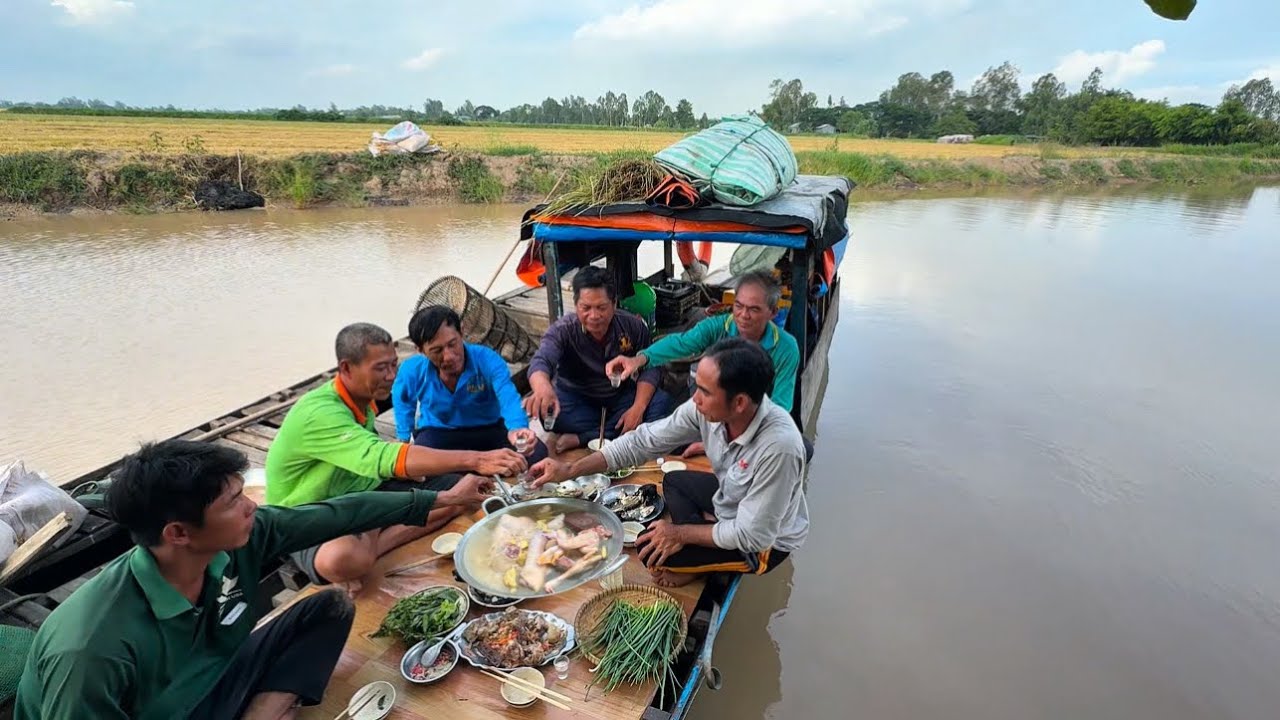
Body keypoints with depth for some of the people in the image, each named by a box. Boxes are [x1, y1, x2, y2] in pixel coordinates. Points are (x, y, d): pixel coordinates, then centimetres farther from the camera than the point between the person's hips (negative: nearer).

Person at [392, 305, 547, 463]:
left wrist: (517, 428, -67)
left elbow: (509, 397, -45)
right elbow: (403, 400, 10)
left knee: (536, 452, -22)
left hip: (489, 429, 0)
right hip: (437, 433, 0)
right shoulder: (411, 371, -17)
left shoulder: (487, 359, -26)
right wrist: (404, 438, 2)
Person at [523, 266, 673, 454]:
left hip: (621, 397, 3)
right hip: (578, 401, -2)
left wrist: (638, 408, -27)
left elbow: (649, 368, -9)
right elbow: (540, 362, -37)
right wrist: (543, 388, -62)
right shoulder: (563, 330, -20)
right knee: (550, 413, -33)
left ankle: (581, 439, -26)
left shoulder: (633, 325, -12)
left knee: (661, 401, -25)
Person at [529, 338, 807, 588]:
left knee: (652, 550, -9)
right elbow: (646, 441, -13)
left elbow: (753, 535, -30)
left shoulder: (778, 447, -41)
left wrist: (681, 533, -19)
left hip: (765, 541, -7)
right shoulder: (709, 406, -22)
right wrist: (570, 470, -14)